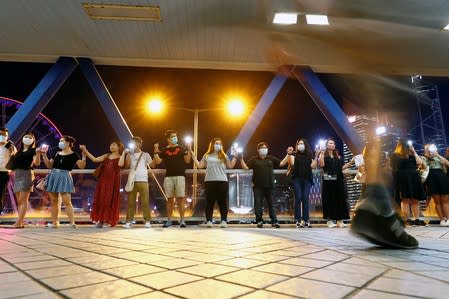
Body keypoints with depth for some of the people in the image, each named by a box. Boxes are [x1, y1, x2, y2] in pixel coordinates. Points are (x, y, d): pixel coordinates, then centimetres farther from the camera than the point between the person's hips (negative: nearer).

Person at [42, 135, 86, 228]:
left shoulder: (73, 155, -1)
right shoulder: (57, 154, 16)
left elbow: (82, 165, -10)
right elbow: (49, 165, 18)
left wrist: (84, 154, -18)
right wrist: (44, 154, 13)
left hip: (64, 177, -6)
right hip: (53, 177, 6)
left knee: (66, 201, -13)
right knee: (54, 201, 8)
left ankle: (72, 222, -14)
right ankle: (55, 223, 16)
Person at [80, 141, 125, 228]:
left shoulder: (120, 157, 3)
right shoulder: (106, 156, 16)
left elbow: (120, 164, -20)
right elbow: (94, 159, 5)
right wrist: (85, 151, -1)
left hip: (113, 181, -4)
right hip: (103, 180, 4)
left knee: (111, 200, -2)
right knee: (101, 199, 3)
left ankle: (110, 220, 7)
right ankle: (100, 220, 10)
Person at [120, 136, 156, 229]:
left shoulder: (145, 154, 10)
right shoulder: (130, 155, 16)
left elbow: (153, 165, 4)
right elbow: (121, 164, 5)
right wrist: (124, 153, 1)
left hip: (143, 181, -3)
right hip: (132, 181, 3)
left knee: (145, 202, -4)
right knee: (131, 202, 2)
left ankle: (147, 221, -1)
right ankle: (129, 221, 6)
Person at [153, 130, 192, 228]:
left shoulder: (182, 149, 8)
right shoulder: (164, 150, 13)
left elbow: (187, 161, -1)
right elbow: (158, 161, 4)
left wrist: (189, 150, -13)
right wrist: (156, 151, -4)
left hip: (180, 176, -2)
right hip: (168, 177, 2)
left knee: (180, 198, -5)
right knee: (170, 199, 6)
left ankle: (182, 220, 0)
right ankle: (169, 220, 13)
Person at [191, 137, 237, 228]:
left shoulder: (224, 156, 11)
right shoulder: (207, 156, 13)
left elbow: (231, 166, 5)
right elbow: (199, 165, 9)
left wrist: (235, 156, -1)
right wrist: (193, 156, 6)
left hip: (222, 181, 0)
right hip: (209, 181, 0)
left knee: (222, 201, 1)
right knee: (209, 201, 3)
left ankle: (224, 220, 7)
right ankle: (209, 220, 9)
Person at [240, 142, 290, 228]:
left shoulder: (271, 158, 11)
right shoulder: (254, 159, 4)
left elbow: (281, 163, 9)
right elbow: (246, 167, -3)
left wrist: (288, 155, 5)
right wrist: (241, 159, -14)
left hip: (269, 186, 2)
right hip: (258, 186, -2)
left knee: (271, 204, 6)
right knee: (258, 205, 2)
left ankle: (274, 221, 12)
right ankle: (259, 221, 13)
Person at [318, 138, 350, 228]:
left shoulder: (337, 155, 19)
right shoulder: (324, 155, 4)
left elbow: (341, 167, 18)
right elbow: (321, 165, -12)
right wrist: (321, 154, -15)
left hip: (338, 179, 5)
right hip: (328, 180, -5)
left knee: (340, 199, 3)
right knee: (329, 199, -2)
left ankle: (340, 220, 8)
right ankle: (330, 220, 4)